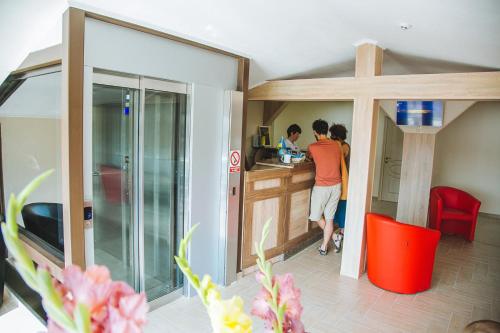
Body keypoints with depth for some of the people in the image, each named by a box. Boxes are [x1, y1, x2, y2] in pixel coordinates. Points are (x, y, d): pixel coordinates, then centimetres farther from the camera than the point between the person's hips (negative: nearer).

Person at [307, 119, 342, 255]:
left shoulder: (313, 147, -9)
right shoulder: (336, 145, 4)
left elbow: (308, 156, 14)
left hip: (321, 187, -5)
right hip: (336, 185, 5)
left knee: (316, 216, 15)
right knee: (329, 218, 11)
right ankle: (324, 247, 18)